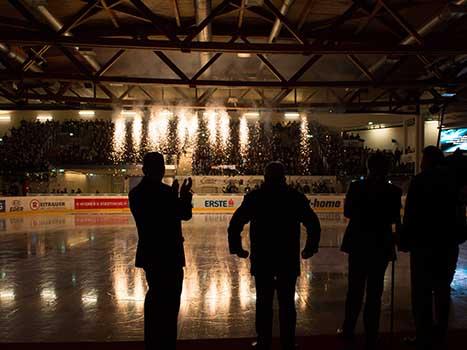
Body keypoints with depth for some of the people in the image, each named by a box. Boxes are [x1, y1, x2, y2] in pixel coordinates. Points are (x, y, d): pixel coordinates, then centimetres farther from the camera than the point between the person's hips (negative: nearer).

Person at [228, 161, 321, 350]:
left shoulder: (254, 196, -3)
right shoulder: (297, 197, 0)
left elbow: (235, 224, -5)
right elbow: (314, 225, 1)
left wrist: (236, 248, 7)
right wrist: (310, 249, 14)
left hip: (262, 259, 0)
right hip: (289, 259, 1)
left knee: (263, 302, 11)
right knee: (287, 303, 11)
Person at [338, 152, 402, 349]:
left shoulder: (356, 187, -8)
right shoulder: (393, 191, -8)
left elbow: (347, 212, -2)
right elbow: (395, 219, -2)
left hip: (358, 243, 1)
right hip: (380, 244, -1)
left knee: (355, 289, 15)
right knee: (374, 292, 8)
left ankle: (348, 330, 26)